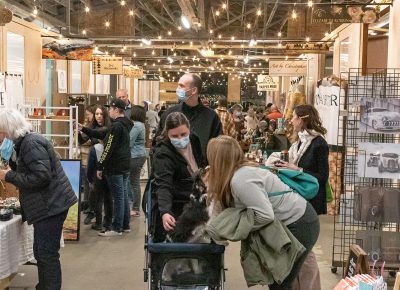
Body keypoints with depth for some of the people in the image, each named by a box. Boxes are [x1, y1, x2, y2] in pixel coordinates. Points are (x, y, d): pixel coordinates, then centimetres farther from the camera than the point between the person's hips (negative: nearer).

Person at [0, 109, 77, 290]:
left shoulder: (30, 143, -18)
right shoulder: (24, 141, 13)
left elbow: (41, 176, -26)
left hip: (51, 206, -10)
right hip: (47, 206, 10)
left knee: (47, 254, -4)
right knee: (41, 253, 17)